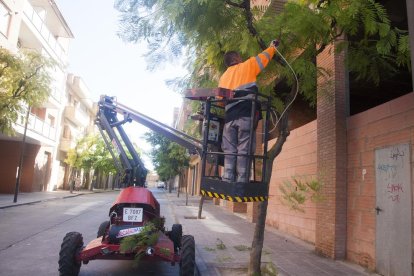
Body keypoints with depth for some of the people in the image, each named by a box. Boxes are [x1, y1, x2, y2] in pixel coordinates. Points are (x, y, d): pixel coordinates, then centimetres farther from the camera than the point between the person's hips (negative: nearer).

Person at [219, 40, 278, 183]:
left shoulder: (223, 77, 24)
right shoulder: (247, 66, 12)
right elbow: (263, 57, 24)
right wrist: (273, 46, 40)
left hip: (229, 117, 4)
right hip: (246, 115, -4)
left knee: (229, 152, 1)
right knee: (244, 151, -8)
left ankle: (227, 181, -6)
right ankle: (241, 182, -12)